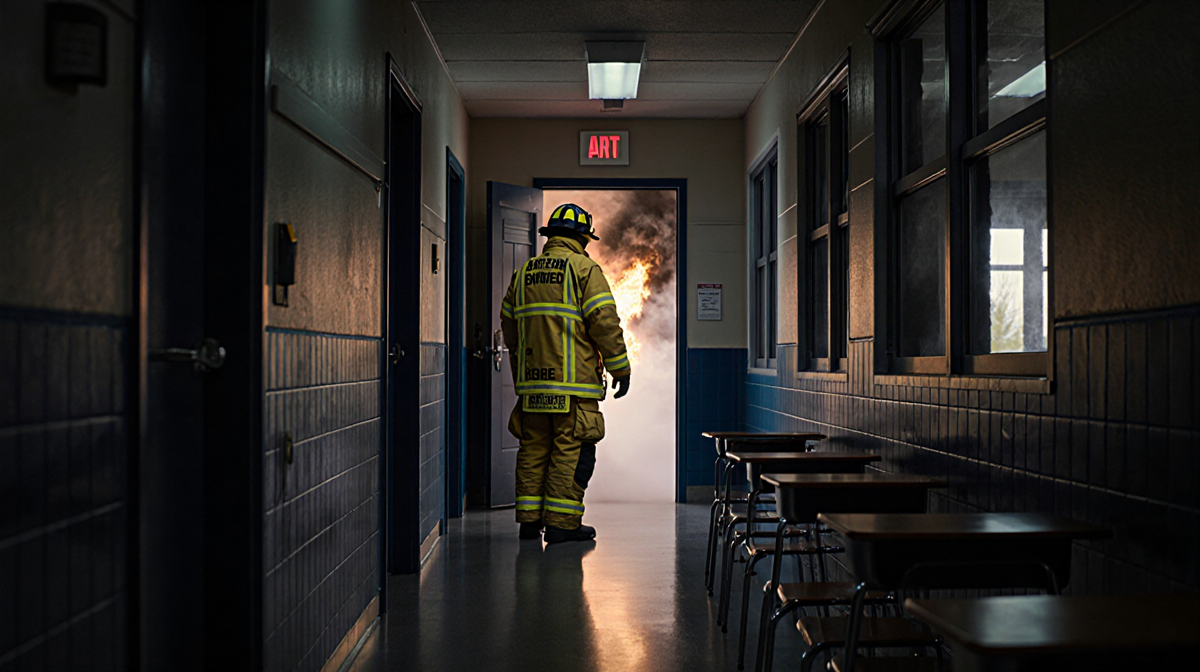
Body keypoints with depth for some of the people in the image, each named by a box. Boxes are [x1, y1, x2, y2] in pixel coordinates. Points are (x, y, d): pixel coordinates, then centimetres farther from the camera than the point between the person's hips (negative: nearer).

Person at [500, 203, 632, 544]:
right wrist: (620, 368, -3)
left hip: (532, 380, 6)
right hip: (573, 380, -6)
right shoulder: (584, 269, -3)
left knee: (533, 449, 10)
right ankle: (561, 523, -3)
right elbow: (605, 322, -10)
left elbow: (509, 326, 19)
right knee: (572, 450, -2)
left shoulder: (522, 273, 15)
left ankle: (529, 519, 12)